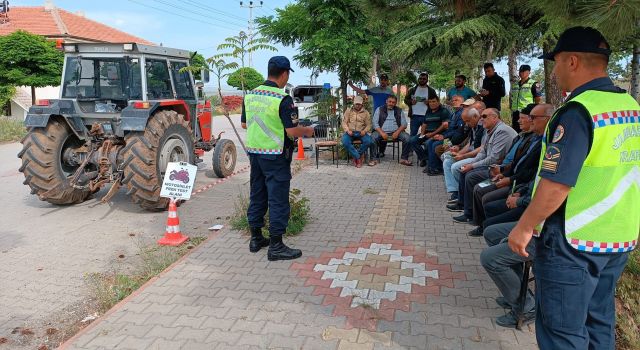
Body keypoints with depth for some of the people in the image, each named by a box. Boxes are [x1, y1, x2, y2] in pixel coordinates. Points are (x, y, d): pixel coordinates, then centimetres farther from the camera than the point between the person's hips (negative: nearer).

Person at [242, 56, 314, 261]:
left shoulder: (250, 95, 5)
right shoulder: (283, 99, -16)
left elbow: (244, 123, 14)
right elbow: (291, 131, -18)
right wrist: (307, 131, 1)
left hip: (254, 152, 7)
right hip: (275, 156, -7)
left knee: (257, 195, 16)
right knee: (278, 199, 0)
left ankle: (256, 238, 27)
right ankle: (276, 246, 5)